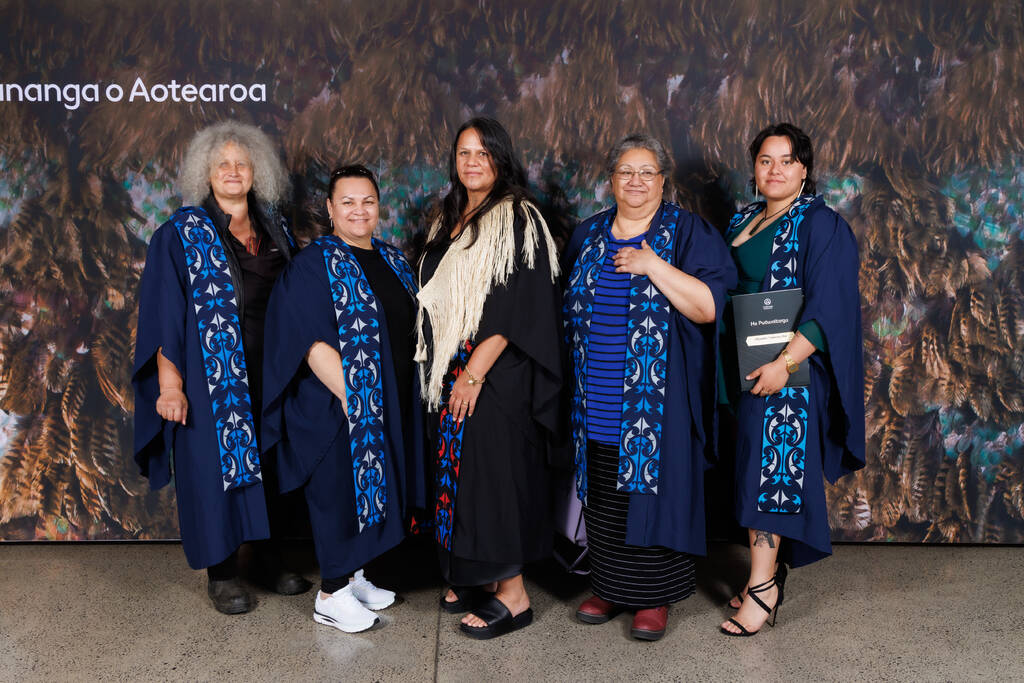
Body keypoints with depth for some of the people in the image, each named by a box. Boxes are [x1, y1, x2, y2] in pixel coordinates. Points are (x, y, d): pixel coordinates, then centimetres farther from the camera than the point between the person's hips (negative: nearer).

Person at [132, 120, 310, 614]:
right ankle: (221, 572, 16)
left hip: (270, 369, 4)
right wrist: (169, 382, -14)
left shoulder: (274, 229, 11)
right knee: (217, 460, 1)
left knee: (271, 460, 9)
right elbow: (163, 312, -6)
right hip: (212, 372, -4)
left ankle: (269, 558, 24)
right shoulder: (180, 234, -2)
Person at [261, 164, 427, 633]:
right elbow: (312, 342, -18)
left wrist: (404, 397, 9)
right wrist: (351, 395, -22)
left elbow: (411, 326, 17)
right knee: (341, 492, 1)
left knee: (370, 488, 15)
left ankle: (352, 576, 31)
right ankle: (330, 596, 15)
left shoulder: (392, 260, 10)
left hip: (392, 406, 7)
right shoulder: (313, 265, -11)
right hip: (340, 407, -7)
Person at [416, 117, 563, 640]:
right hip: (449, 371, 8)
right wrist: (441, 369, 11)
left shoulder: (519, 220, -9)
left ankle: (512, 595, 7)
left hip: (497, 375, -8)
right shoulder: (448, 221, 14)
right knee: (461, 471, 11)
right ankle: (476, 577, 24)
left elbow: (515, 306, -17)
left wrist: (475, 372, -21)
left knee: (495, 470, -5)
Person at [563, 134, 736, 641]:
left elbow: (708, 307, -13)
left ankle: (653, 597, 14)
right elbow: (569, 309, 20)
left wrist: (653, 266, -19)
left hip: (658, 399, -4)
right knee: (604, 498, 10)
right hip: (599, 400, 4)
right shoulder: (587, 236, 12)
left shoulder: (688, 233, -2)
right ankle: (609, 586, 26)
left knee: (652, 487, 0)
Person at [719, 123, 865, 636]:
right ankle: (771, 567, 20)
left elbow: (827, 307, -15)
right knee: (757, 463, 9)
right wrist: (733, 358, 6)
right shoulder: (743, 221, 14)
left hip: (790, 367, -7)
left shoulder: (821, 225, -7)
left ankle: (762, 587, 0)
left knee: (771, 465, -6)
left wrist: (784, 362, -24)